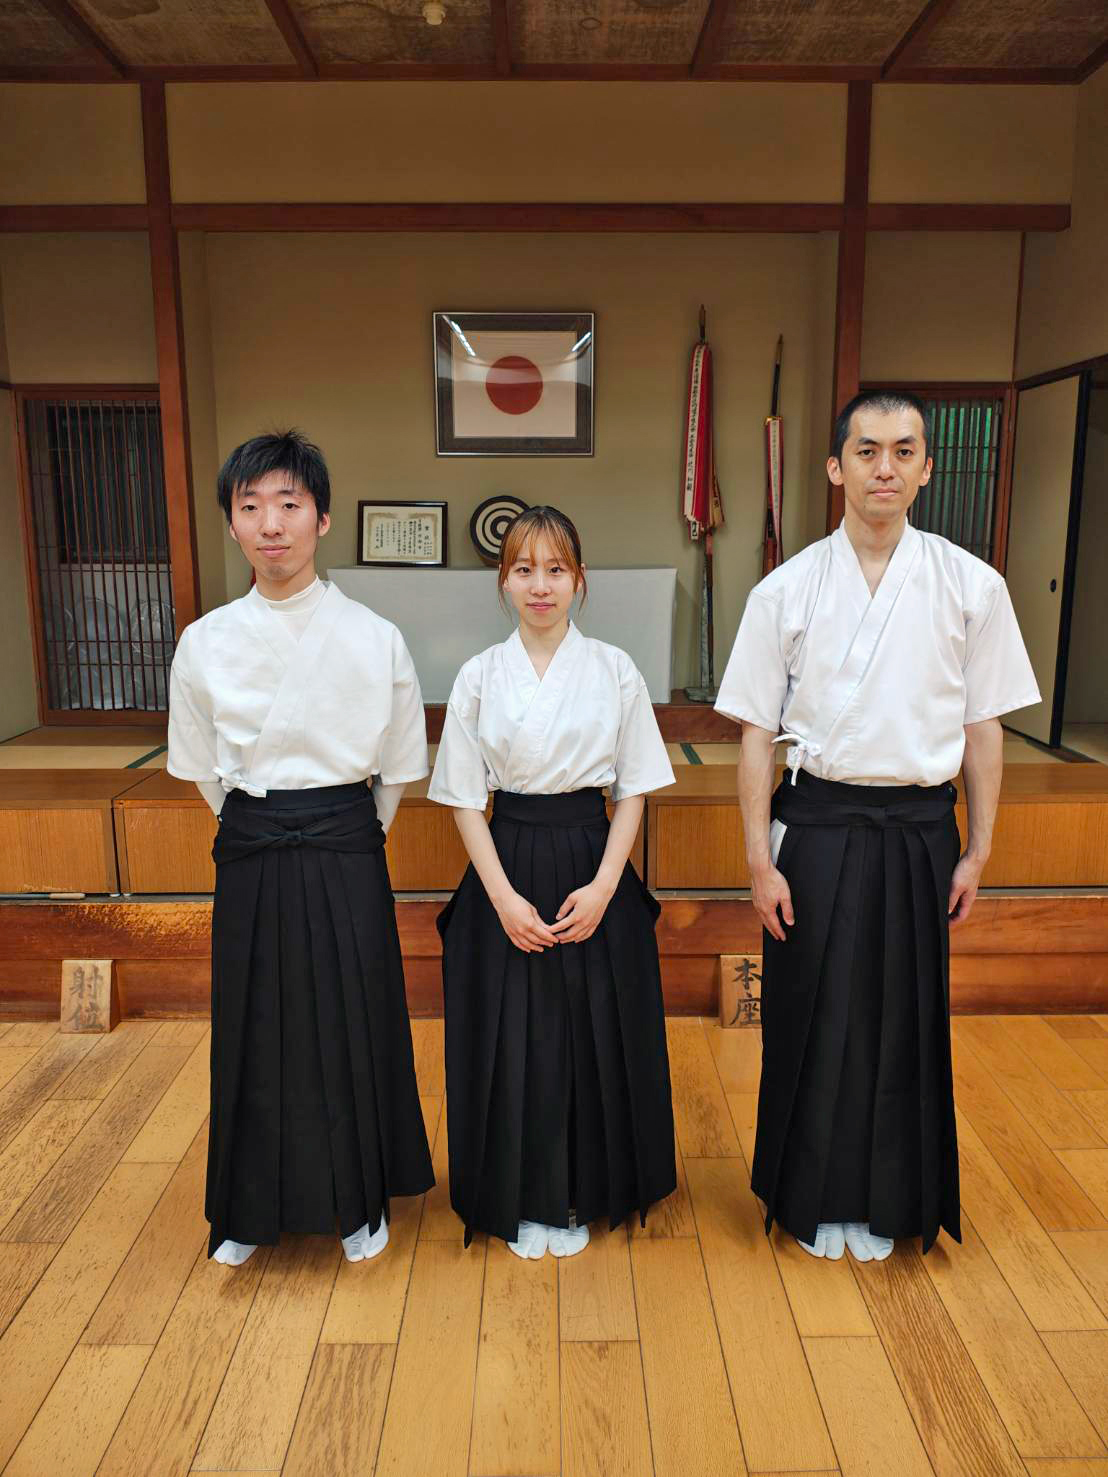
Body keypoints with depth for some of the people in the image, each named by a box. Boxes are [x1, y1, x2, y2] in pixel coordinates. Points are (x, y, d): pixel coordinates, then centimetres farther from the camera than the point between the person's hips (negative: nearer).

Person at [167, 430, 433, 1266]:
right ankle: (255, 1207, 36)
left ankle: (360, 1201, 33)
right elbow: (202, 767, 9)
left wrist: (348, 837, 9)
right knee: (255, 1033, 13)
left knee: (352, 1027, 9)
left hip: (346, 856, -1)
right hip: (249, 860, 2)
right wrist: (262, 833, 9)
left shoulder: (376, 639, -8)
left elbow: (399, 766, 3)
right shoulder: (204, 643, -3)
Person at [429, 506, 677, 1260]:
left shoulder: (615, 670, 0)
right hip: (507, 867, 0)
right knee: (512, 1039, 7)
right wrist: (504, 897, -10)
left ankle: (579, 1198, 31)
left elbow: (634, 788, 1)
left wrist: (603, 886, -10)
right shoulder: (480, 676, 0)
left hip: (591, 864, 0)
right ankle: (523, 1203, 29)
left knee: (593, 1034, 8)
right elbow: (466, 799, 1)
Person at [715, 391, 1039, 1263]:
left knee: (905, 1021, 12)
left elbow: (984, 727, 3)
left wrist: (976, 852, 3)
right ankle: (817, 1199, 33)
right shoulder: (786, 590, -4)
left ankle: (887, 1201, 36)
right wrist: (762, 862, -5)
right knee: (816, 1018, 9)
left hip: (920, 831, 1)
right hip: (820, 828, -1)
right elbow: (758, 733, -3)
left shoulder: (972, 587, -2)